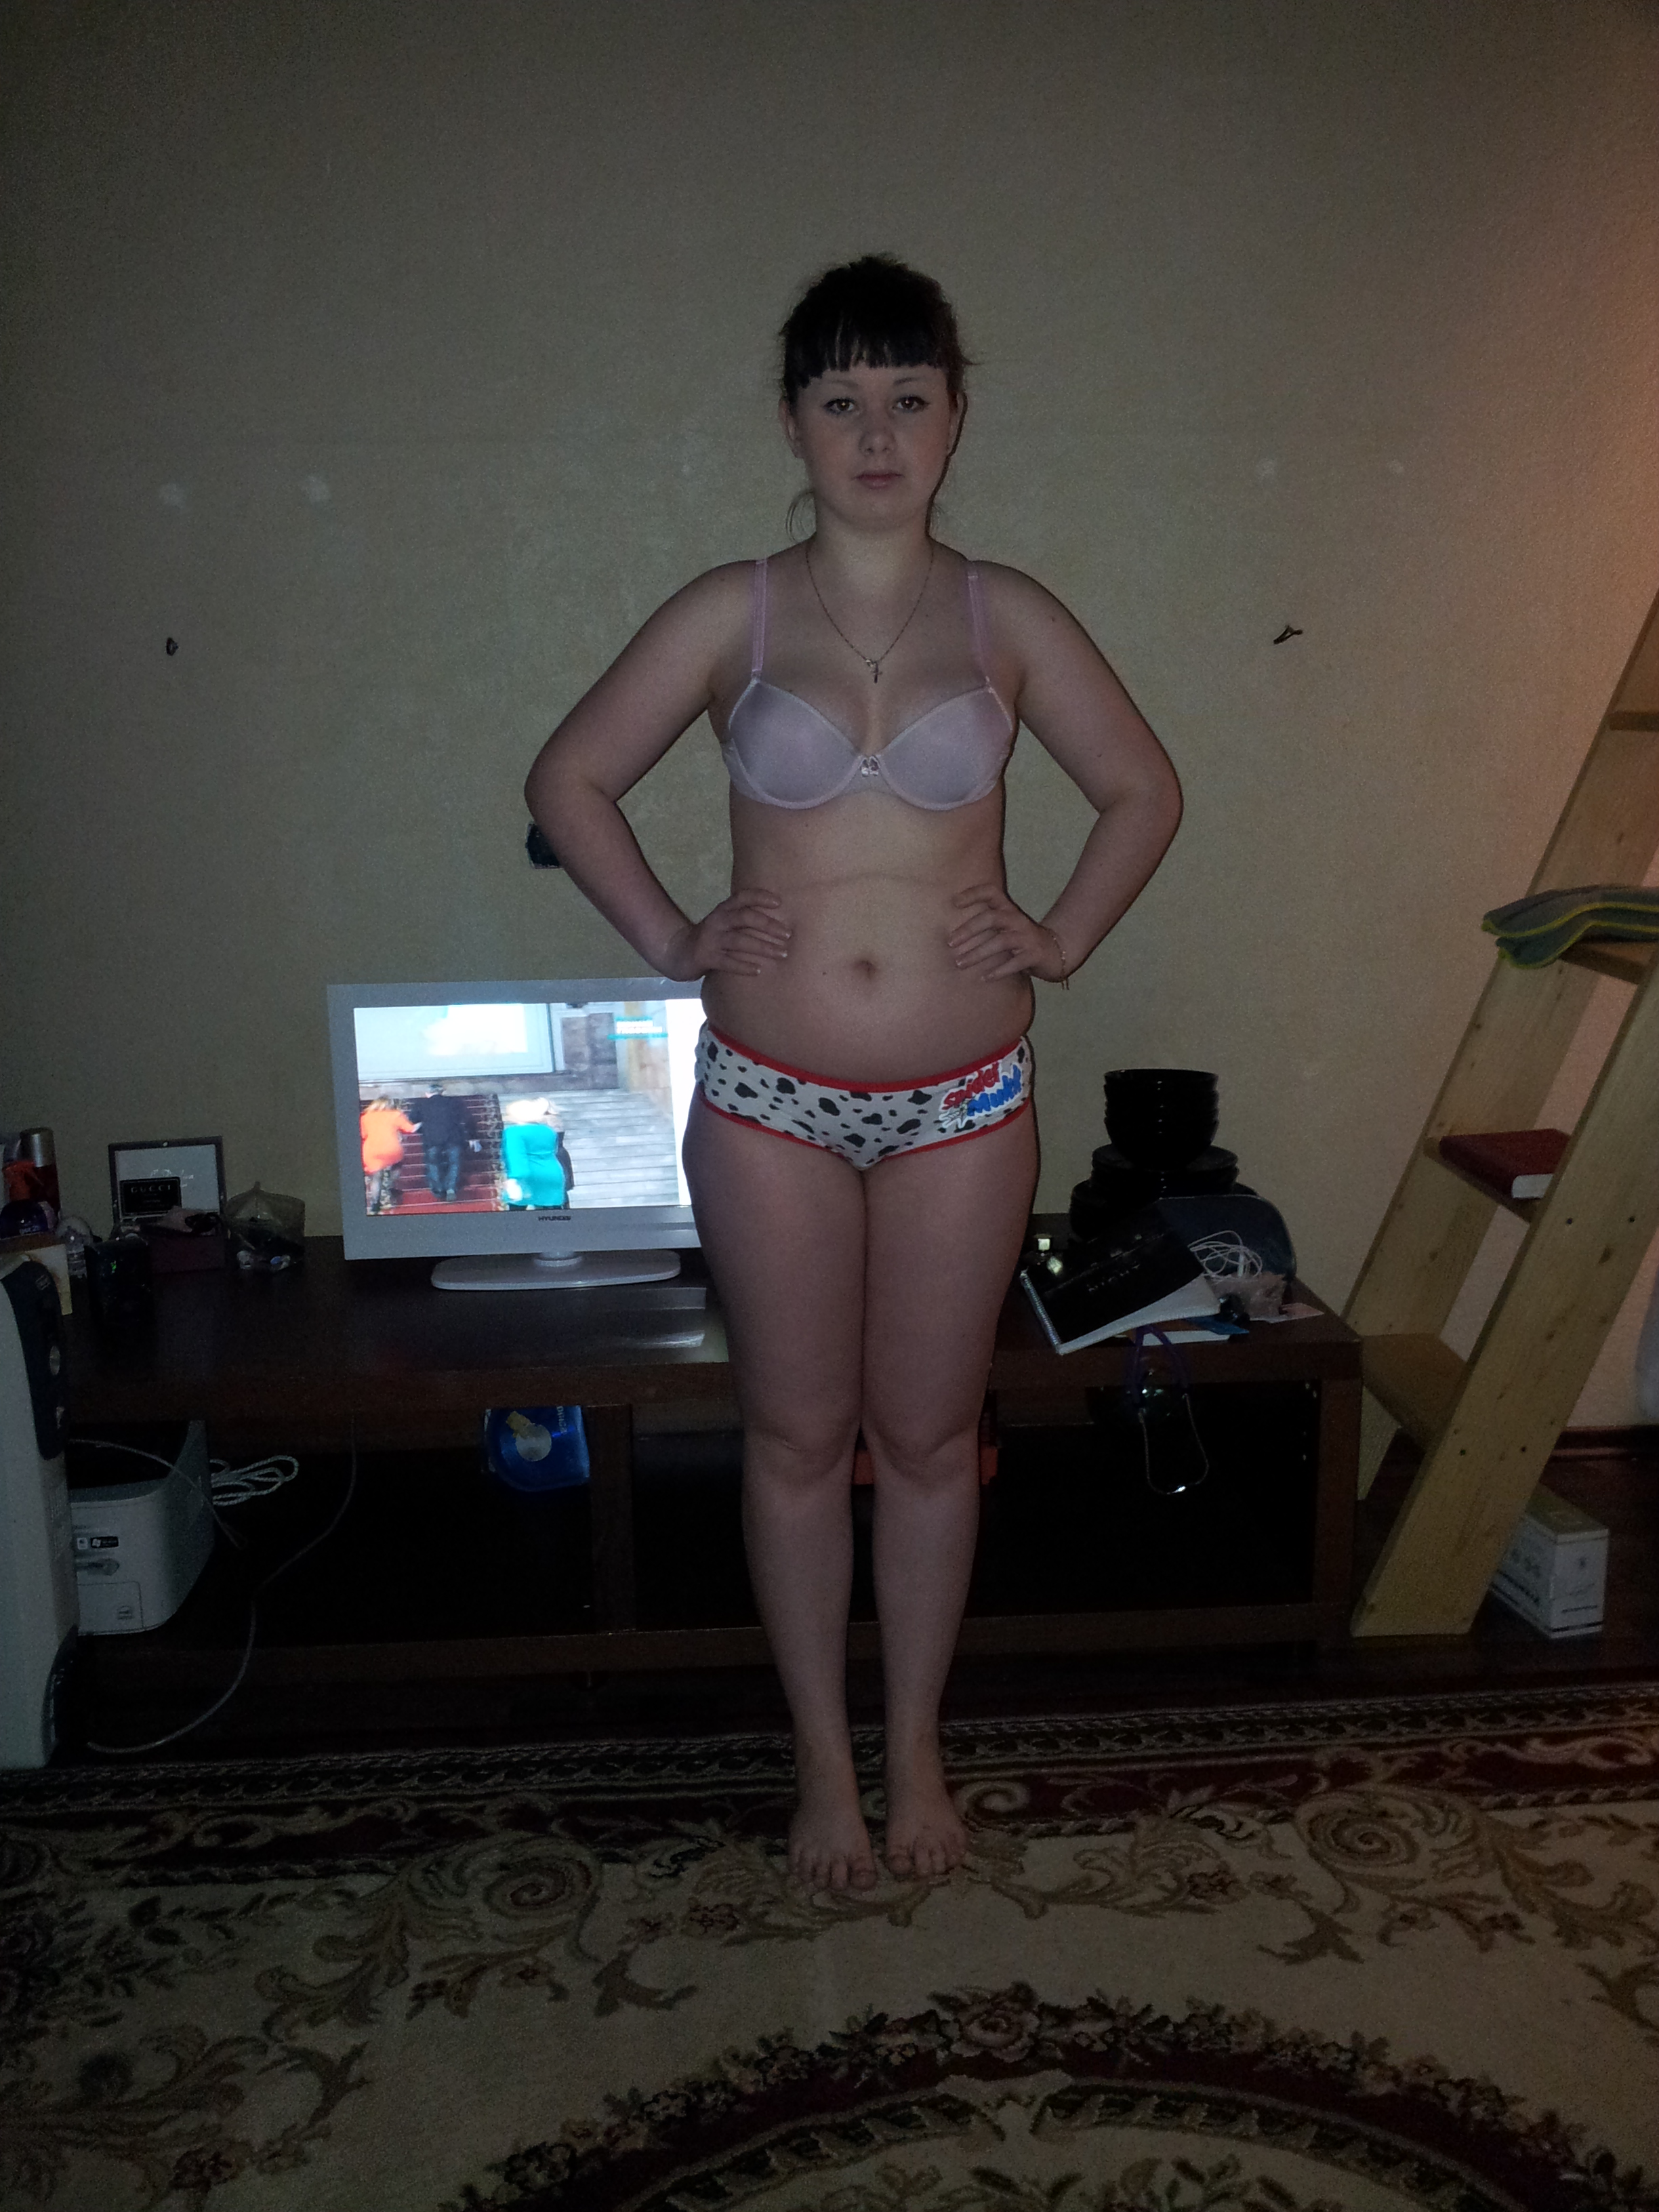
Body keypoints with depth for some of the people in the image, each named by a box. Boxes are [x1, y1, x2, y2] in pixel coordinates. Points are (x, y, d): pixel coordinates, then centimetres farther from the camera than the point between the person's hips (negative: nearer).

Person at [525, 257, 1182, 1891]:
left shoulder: (1008, 620, 1)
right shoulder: (730, 616, -2)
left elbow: (1144, 791, 12)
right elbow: (567, 782, 6)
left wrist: (1061, 938, 2)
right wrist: (667, 939, -1)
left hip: (964, 1103, 1)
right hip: (768, 1099, 0)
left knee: (930, 1435, 12)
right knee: (797, 1440, 11)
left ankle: (916, 1753, 34)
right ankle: (824, 1760, 32)